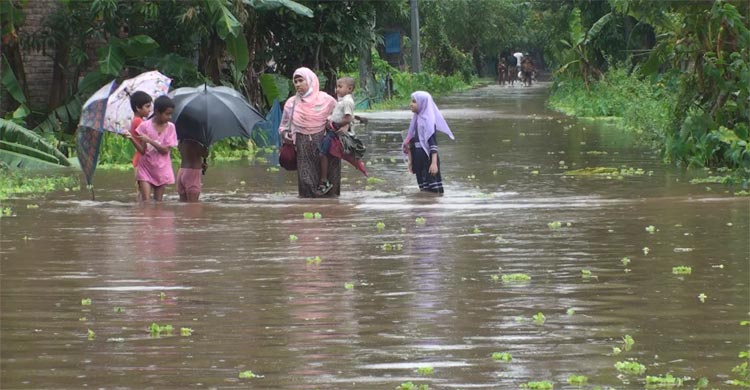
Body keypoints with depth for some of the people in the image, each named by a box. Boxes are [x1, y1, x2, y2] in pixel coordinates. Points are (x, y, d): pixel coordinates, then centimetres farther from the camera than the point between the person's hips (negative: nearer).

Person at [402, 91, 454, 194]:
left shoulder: (428, 120, -13)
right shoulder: (417, 119, 11)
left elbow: (433, 143, -20)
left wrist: (434, 163, -27)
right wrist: (410, 160, 20)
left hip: (428, 159, -8)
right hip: (419, 160, 8)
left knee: (431, 190, -7)